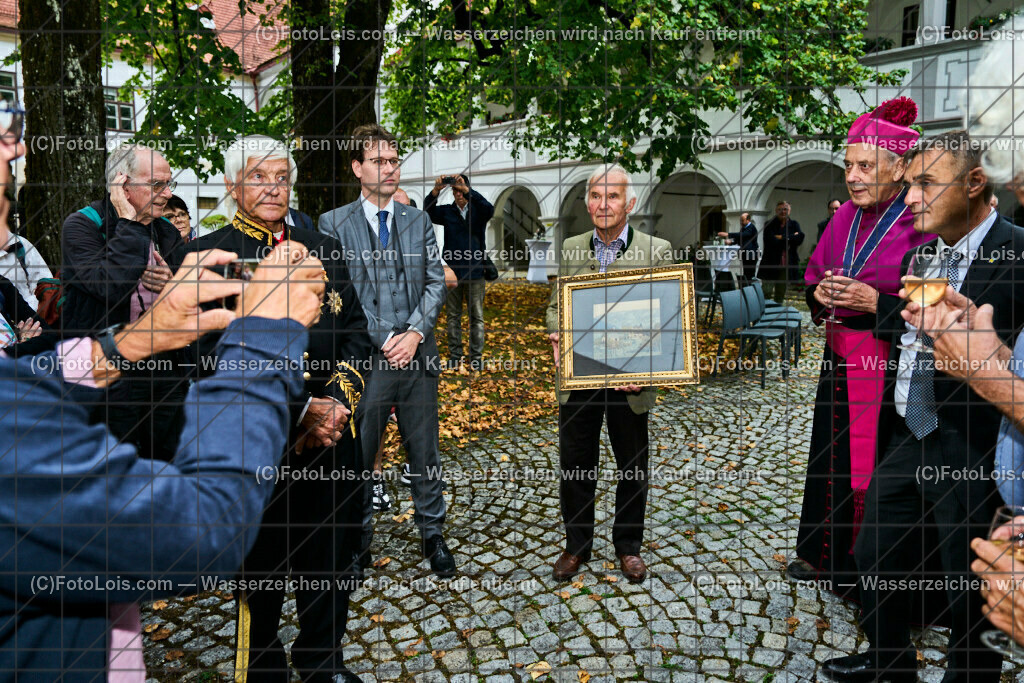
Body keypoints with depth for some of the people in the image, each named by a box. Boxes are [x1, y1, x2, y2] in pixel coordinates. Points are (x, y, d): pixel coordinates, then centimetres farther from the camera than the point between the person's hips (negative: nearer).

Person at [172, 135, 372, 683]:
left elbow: (356, 334, 7)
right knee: (260, 575, 13)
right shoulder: (204, 256, -5)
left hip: (332, 437, 4)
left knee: (332, 565, 17)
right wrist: (300, 412, -17)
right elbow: (215, 359, -12)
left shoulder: (324, 248, 9)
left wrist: (338, 404, -9)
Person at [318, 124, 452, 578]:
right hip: (364, 356, -2)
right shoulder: (334, 224, 1)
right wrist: (382, 340, -12)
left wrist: (415, 332, -9)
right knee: (357, 455, 8)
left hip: (417, 353, 3)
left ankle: (433, 535, 27)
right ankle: (357, 541, 27)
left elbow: (436, 282, 5)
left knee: (425, 453, 11)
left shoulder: (418, 221, 11)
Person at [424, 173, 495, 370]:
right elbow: (428, 211, -9)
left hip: (474, 271, -1)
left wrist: (467, 189, -27)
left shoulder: (478, 210, 5)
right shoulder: (447, 211, 9)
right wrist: (436, 190, -26)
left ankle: (476, 357, 6)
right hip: (452, 271, 1)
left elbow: (489, 209, -17)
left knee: (476, 316, 1)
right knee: (453, 315, 5)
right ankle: (455, 355, 12)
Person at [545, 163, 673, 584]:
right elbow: (555, 303, 12)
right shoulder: (569, 249, 6)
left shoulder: (657, 251, -2)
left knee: (632, 468, 13)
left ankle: (628, 546, 34)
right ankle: (576, 545, 30)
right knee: (575, 466, 11)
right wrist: (557, 336, -9)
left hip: (630, 380, -1)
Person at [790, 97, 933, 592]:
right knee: (830, 456, 16)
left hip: (889, 365, -6)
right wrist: (819, 294, -4)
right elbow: (813, 277, 16)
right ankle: (823, 557, 36)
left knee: (875, 464, 4)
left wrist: (873, 301, -22)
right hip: (839, 358, 7)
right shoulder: (845, 216, 7)